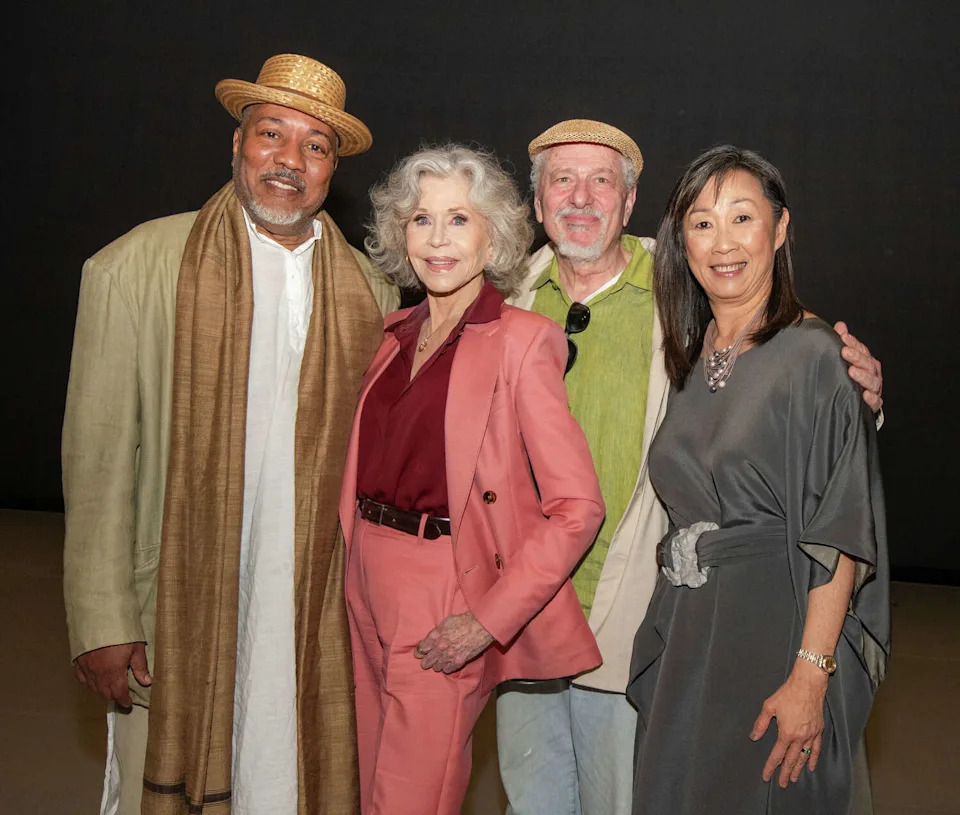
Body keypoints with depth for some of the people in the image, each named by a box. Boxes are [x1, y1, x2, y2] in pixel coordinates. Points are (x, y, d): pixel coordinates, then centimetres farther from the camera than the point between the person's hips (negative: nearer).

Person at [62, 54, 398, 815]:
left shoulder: (370, 292, 7)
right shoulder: (135, 267, -3)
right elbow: (99, 458, -5)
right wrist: (102, 625, -7)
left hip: (317, 630, 3)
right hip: (172, 628, -2)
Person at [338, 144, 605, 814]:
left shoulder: (522, 340, -11)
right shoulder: (397, 334, 10)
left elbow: (578, 507, -14)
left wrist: (490, 618, -17)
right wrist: (357, 566, 4)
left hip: (444, 610, -7)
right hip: (370, 593, 7)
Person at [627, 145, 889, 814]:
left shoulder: (814, 353, -11)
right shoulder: (689, 358, 9)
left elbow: (840, 534, -15)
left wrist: (811, 674, -20)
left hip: (775, 627, -6)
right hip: (684, 632, 6)